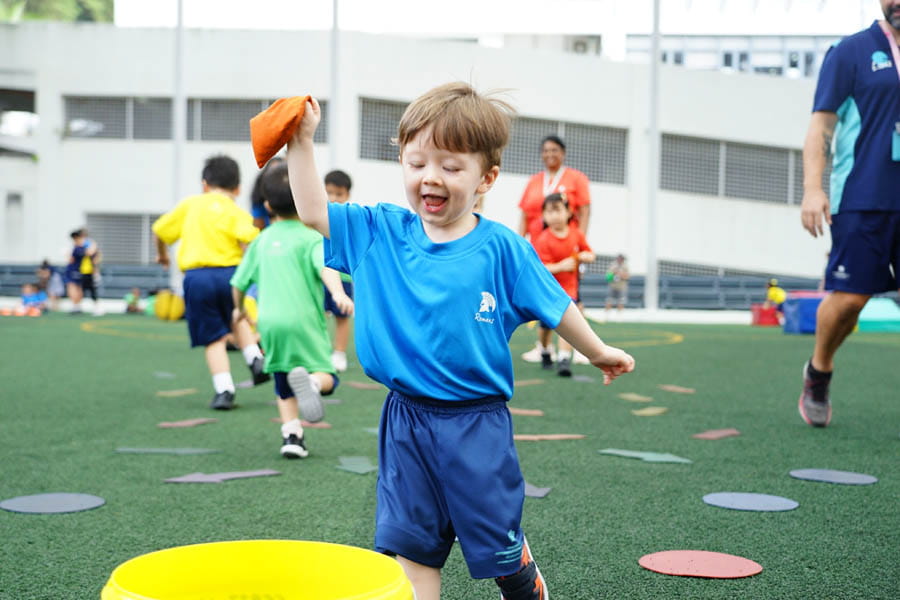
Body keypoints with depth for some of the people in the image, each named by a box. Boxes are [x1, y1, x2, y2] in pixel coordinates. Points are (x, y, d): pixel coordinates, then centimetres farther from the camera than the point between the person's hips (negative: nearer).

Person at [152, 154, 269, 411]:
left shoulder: (190, 205, 13)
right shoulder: (237, 213, 6)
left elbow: (160, 230, 18)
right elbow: (251, 238, -15)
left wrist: (162, 255, 35)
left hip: (196, 277, 0)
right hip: (229, 274, 0)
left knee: (214, 338, 6)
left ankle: (224, 390, -2)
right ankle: (255, 359, 13)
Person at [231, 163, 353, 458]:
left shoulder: (262, 240, 14)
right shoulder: (311, 238, 0)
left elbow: (239, 282, 21)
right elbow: (325, 267, -21)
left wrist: (239, 308, 38)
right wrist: (338, 292, -35)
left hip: (269, 322, 4)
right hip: (304, 320, -4)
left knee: (284, 388, 16)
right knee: (327, 377, 1)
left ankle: (291, 435, 5)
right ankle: (309, 380, -31)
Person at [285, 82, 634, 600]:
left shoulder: (501, 247, -7)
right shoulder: (381, 233, 0)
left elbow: (554, 306, 2)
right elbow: (314, 213, 0)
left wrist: (599, 352, 11)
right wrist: (302, 140, -8)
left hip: (477, 425, -2)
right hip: (406, 423, 2)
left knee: (499, 545, 11)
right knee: (410, 545, 6)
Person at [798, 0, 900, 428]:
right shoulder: (851, 51, 2)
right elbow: (821, 124, -3)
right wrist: (813, 187, -14)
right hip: (860, 201, -3)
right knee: (848, 296, -3)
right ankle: (819, 370, 23)